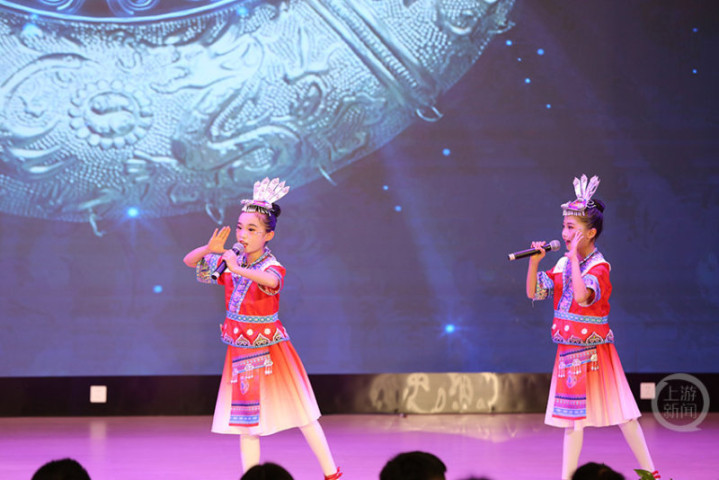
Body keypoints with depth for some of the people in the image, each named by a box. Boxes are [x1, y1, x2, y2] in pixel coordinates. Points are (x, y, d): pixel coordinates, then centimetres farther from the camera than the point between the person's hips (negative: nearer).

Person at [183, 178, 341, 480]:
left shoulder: (272, 267, -16)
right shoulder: (231, 261, 1)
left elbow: (272, 280, -42)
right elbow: (189, 261, 4)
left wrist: (239, 270, -48)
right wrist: (210, 249, -14)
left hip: (269, 349, -6)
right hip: (240, 350, 6)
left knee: (301, 413, 0)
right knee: (246, 420, 8)